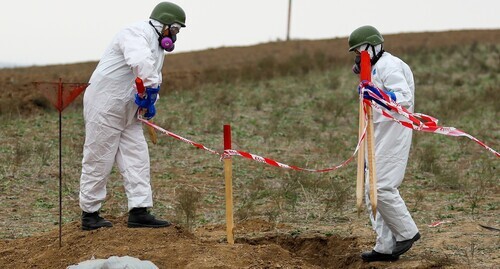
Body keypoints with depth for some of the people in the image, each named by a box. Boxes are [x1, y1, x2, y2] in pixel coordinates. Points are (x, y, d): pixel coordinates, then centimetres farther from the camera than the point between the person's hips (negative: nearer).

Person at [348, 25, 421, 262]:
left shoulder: (388, 65, -12)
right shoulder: (375, 68, 20)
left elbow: (406, 98, -24)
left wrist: (378, 94, -36)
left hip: (392, 135, -11)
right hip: (379, 137, 11)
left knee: (381, 188, -14)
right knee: (372, 191, 7)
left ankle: (407, 233, 0)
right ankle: (386, 247, 9)